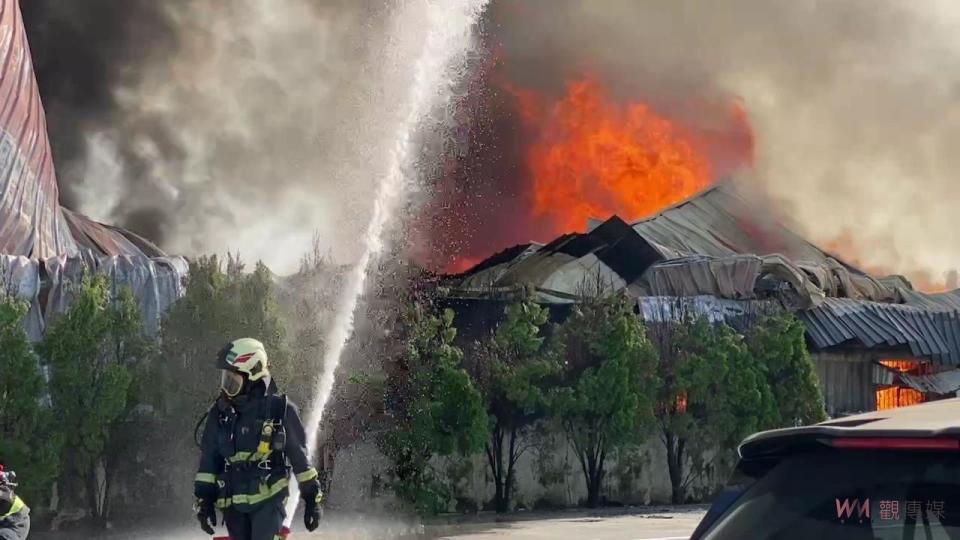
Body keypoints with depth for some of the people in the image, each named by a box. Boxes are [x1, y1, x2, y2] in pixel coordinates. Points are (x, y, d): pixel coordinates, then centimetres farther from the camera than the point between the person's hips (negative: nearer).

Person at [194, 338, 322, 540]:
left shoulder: (280, 409, -2)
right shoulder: (220, 412, 7)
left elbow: (300, 455, 3)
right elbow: (208, 459, 12)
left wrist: (312, 498, 4)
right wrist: (204, 499, 6)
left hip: (269, 500, -4)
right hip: (233, 503, 4)